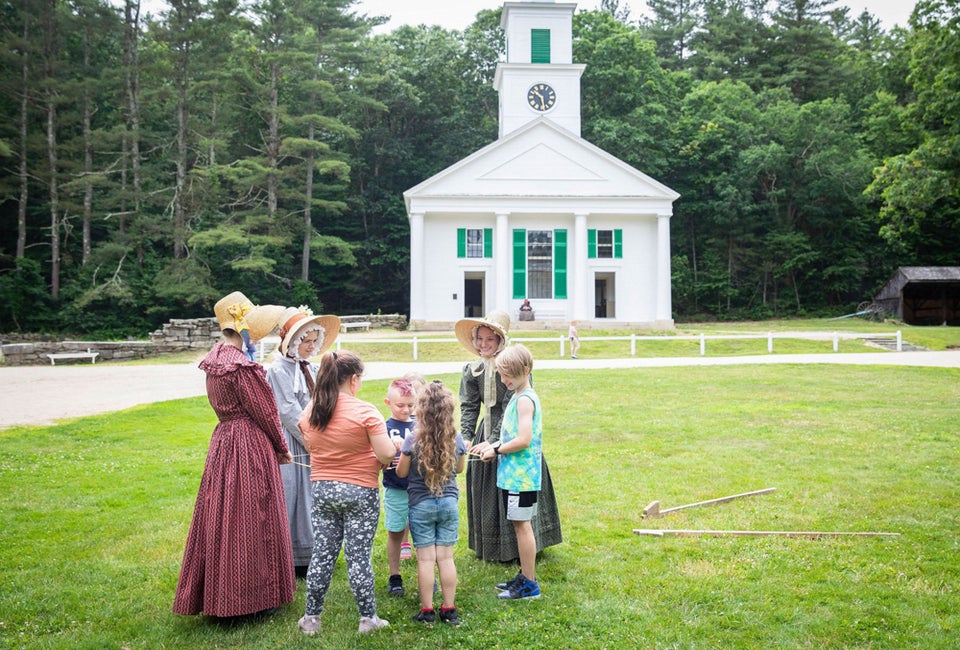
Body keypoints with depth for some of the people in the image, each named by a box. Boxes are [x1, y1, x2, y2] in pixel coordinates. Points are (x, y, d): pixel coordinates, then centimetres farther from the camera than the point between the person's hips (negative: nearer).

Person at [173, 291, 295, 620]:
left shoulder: (214, 358, 7)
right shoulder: (241, 365, -21)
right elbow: (264, 411, -14)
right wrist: (282, 449, 0)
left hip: (223, 442, 9)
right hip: (251, 446, -9)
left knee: (222, 518, 16)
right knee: (251, 520, 2)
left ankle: (216, 592, 28)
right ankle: (253, 596, 13)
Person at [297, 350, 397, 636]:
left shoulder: (310, 411, 0)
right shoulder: (365, 411, -17)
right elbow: (386, 454, -18)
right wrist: (392, 443, 4)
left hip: (322, 491, 5)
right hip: (360, 493, -4)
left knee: (322, 554, 12)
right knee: (359, 556, 5)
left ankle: (311, 617, 21)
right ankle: (368, 618, 17)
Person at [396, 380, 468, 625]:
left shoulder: (413, 441, -16)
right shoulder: (456, 438, -6)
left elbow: (401, 472, -4)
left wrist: (401, 456, 14)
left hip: (421, 505, -3)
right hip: (449, 503, 3)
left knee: (425, 559, 5)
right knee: (446, 558, 9)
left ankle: (427, 611, 13)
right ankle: (449, 610, 16)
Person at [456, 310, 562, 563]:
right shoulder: (472, 371, 4)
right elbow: (468, 407, 1)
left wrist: (494, 440, -23)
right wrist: (467, 436, -14)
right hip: (486, 435, 6)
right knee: (484, 492, 13)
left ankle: (516, 548, 16)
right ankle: (488, 548, 29)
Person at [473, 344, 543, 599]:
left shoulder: (524, 400, -17)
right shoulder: (520, 396, 14)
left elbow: (524, 439, -23)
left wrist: (496, 450, -12)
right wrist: (493, 444, 8)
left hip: (520, 475, -10)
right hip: (514, 474, 10)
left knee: (521, 524, -2)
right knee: (520, 525, 16)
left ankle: (529, 584, 7)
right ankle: (525, 576, 26)